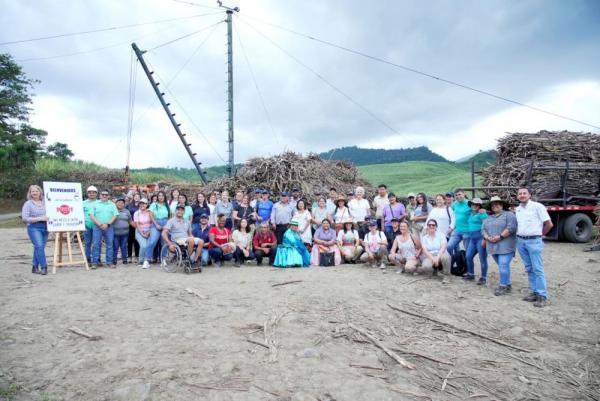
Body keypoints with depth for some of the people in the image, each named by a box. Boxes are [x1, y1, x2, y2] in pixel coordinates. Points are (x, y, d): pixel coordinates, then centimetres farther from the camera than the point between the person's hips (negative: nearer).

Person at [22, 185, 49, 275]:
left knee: (39, 247, 7)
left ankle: (35, 267, 18)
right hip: (34, 228, -4)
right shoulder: (28, 204, 0)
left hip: (45, 227, 4)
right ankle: (44, 267, -11)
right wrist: (39, 218, -16)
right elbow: (25, 218, -8)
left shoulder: (45, 203, 9)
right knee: (39, 246, -16)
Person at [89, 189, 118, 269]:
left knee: (109, 245, 2)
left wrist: (107, 224, -11)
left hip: (109, 227, 1)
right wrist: (100, 224, -12)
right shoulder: (95, 204, 8)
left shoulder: (112, 204, 11)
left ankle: (109, 262, 8)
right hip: (97, 227, -1)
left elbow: (115, 216, 2)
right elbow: (91, 216, -1)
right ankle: (95, 262, 3)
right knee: (96, 245, -2)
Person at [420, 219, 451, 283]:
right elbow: (424, 250, -9)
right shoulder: (424, 236, 2)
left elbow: (444, 247, -14)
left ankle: (446, 276, -12)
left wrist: (437, 258, -28)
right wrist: (432, 258, -23)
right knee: (426, 265, -32)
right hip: (429, 257, 1)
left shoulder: (441, 235, 0)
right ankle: (435, 268, 7)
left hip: (440, 255, -1)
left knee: (445, 256, -37)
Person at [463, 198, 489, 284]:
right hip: (472, 238, 8)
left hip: (480, 237, -8)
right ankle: (471, 274, 22)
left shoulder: (482, 213, -7)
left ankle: (483, 277, 8)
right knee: (468, 256, 8)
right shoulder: (472, 213, 18)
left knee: (482, 259, -1)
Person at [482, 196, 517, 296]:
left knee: (503, 265, -12)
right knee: (502, 266, 12)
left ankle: (503, 286, -6)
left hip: (505, 246, -6)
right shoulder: (488, 218, 20)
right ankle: (507, 284, 22)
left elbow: (511, 228, -13)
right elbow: (483, 230, 11)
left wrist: (500, 237, -18)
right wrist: (487, 237, -9)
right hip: (493, 246, 6)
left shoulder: (509, 215, 0)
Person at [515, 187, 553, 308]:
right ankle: (534, 292, 18)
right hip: (520, 241, 6)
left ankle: (542, 296, -2)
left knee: (537, 269, -6)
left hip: (534, 241, -6)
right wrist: (520, 236, 12)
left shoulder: (537, 206, -6)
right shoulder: (517, 209, 11)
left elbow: (549, 224, -5)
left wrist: (539, 235, 4)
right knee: (529, 269, 10)